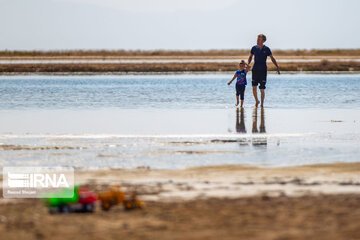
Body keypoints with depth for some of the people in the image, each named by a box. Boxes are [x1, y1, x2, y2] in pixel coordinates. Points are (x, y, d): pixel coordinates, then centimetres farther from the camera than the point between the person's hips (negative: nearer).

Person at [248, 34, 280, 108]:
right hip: (255, 69, 2)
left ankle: (262, 104, 6)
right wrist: (248, 64, 0)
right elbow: (250, 57, 17)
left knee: (262, 89, -3)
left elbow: (272, 58, 7)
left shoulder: (266, 49, -2)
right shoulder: (254, 48, 3)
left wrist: (277, 67, 1)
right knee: (254, 88, -4)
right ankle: (256, 101, 19)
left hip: (263, 70, -2)